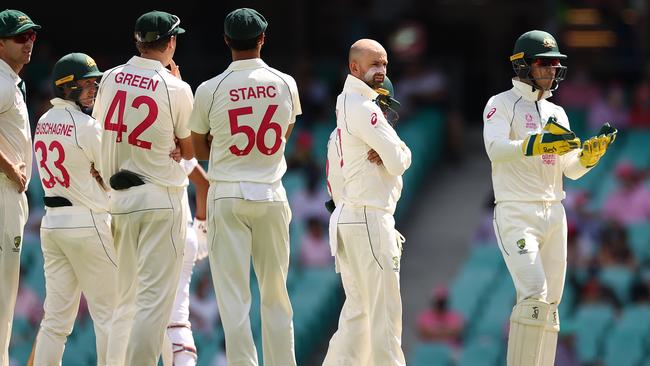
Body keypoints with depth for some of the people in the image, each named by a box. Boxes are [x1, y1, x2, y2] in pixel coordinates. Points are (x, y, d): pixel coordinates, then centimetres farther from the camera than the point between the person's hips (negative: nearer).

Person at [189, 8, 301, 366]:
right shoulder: (286, 85, 1)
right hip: (272, 195, 2)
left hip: (227, 196, -2)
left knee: (233, 295, -2)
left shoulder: (210, 90, -6)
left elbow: (199, 150, 7)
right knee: (275, 293, 11)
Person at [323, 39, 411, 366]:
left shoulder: (345, 103, 17)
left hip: (347, 216, 10)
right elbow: (399, 162, -17)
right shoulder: (362, 107, -14)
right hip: (369, 218, -10)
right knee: (384, 313, -7)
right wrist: (400, 153, 5)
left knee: (358, 312, 12)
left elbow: (398, 157, 15)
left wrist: (388, 152, -7)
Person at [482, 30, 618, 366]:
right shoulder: (502, 104, -3)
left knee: (550, 303, 6)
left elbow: (573, 169, 14)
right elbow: (495, 148, -23)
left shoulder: (556, 113, 18)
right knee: (534, 294, -22)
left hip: (554, 213, 7)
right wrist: (539, 144, -37)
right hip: (516, 213, -7)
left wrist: (593, 150, -7)